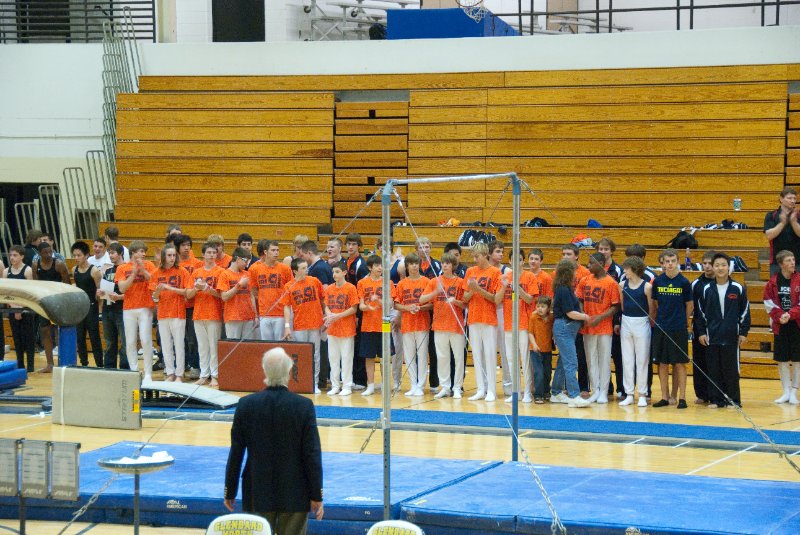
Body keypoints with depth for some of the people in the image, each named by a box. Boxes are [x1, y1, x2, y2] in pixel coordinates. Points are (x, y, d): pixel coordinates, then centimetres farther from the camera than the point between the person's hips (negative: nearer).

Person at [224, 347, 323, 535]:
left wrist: (230, 492, 9)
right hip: (295, 495, -1)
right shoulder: (304, 406, -12)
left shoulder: (246, 405, -7)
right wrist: (316, 495, -1)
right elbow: (312, 454, -9)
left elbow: (236, 453, -2)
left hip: (258, 494, 2)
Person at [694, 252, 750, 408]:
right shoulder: (707, 289, 4)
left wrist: (743, 332, 1)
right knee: (713, 370, 4)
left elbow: (745, 312, 4)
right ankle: (716, 400, 12)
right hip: (711, 336, 2)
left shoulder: (738, 289, -1)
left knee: (731, 369, 1)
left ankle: (734, 400, 10)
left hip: (731, 337, -2)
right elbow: (701, 312, 10)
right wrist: (702, 332, 5)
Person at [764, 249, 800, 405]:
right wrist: (780, 316, -13)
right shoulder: (774, 281, 0)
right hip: (780, 326, 2)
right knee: (782, 359, 6)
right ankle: (785, 392, 16)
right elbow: (769, 303, 0)